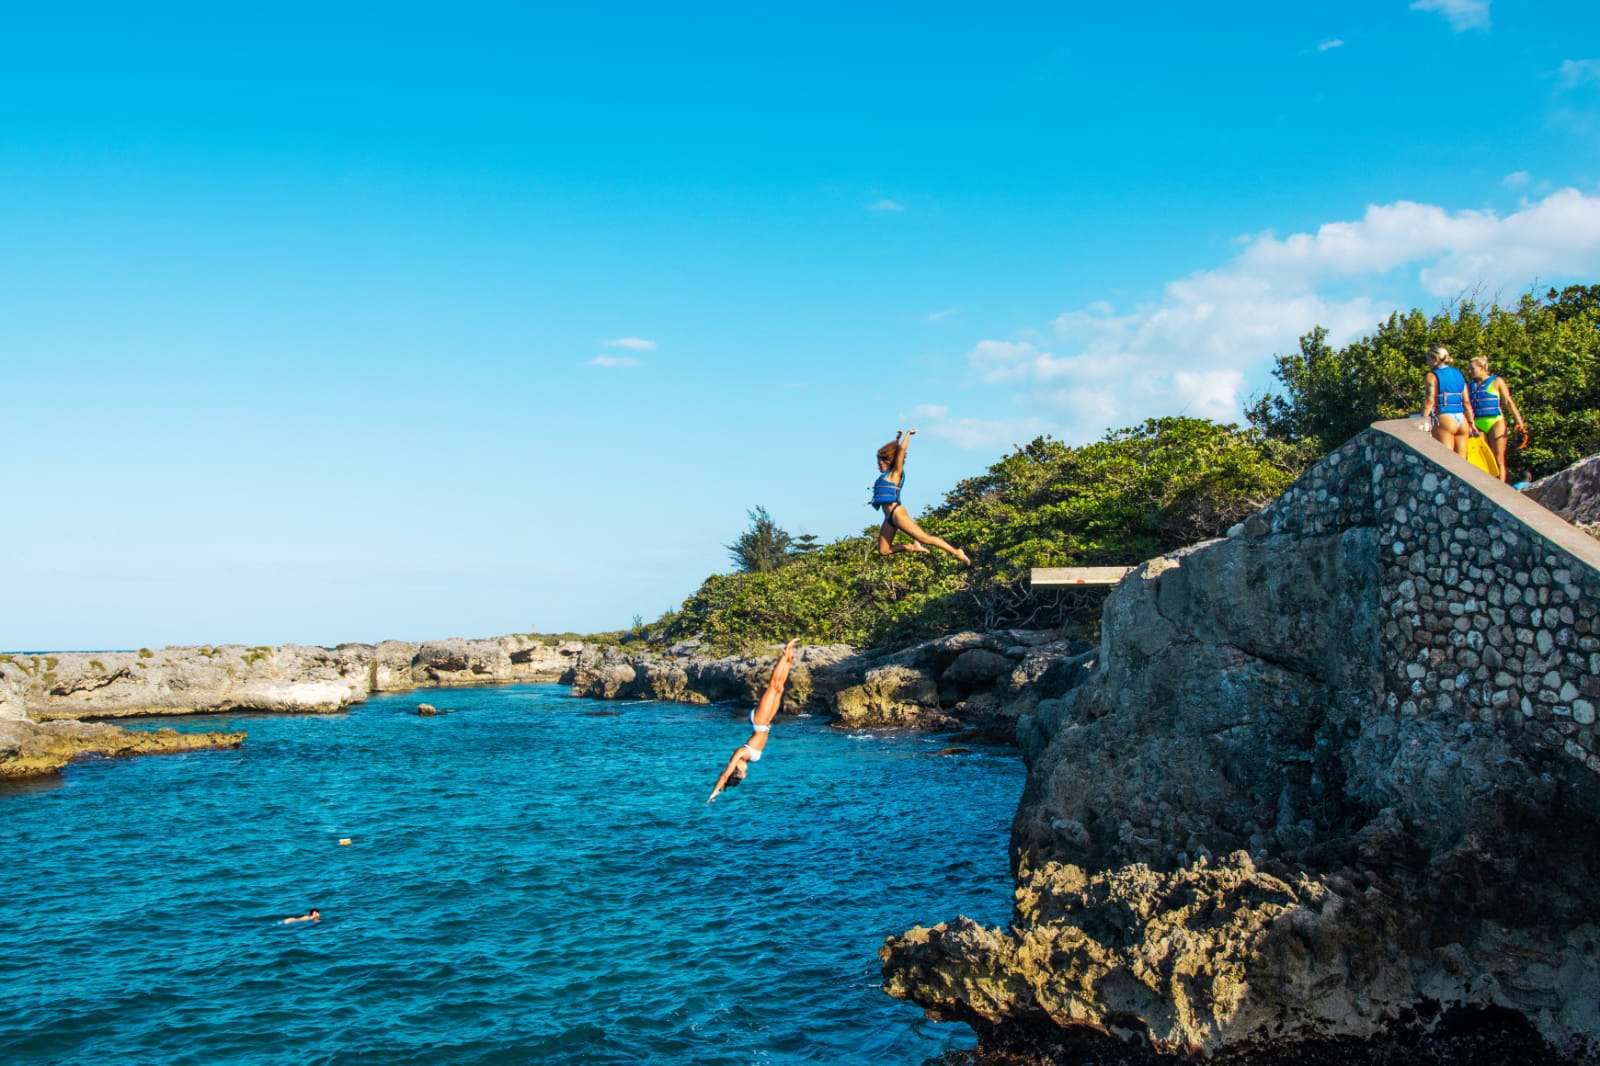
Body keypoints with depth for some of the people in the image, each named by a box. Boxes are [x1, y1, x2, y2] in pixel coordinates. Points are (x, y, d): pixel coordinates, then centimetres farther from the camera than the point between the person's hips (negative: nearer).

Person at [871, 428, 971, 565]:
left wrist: (908, 434, 5)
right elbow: (893, 450, 35)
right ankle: (912, 547, 9)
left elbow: (901, 449, -6)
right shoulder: (887, 474, 21)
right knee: (883, 551, 1)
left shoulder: (895, 473, 0)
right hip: (889, 518, 9)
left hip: (897, 513, -9)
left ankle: (957, 553, -8)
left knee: (925, 537, -11)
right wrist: (898, 437, 36)